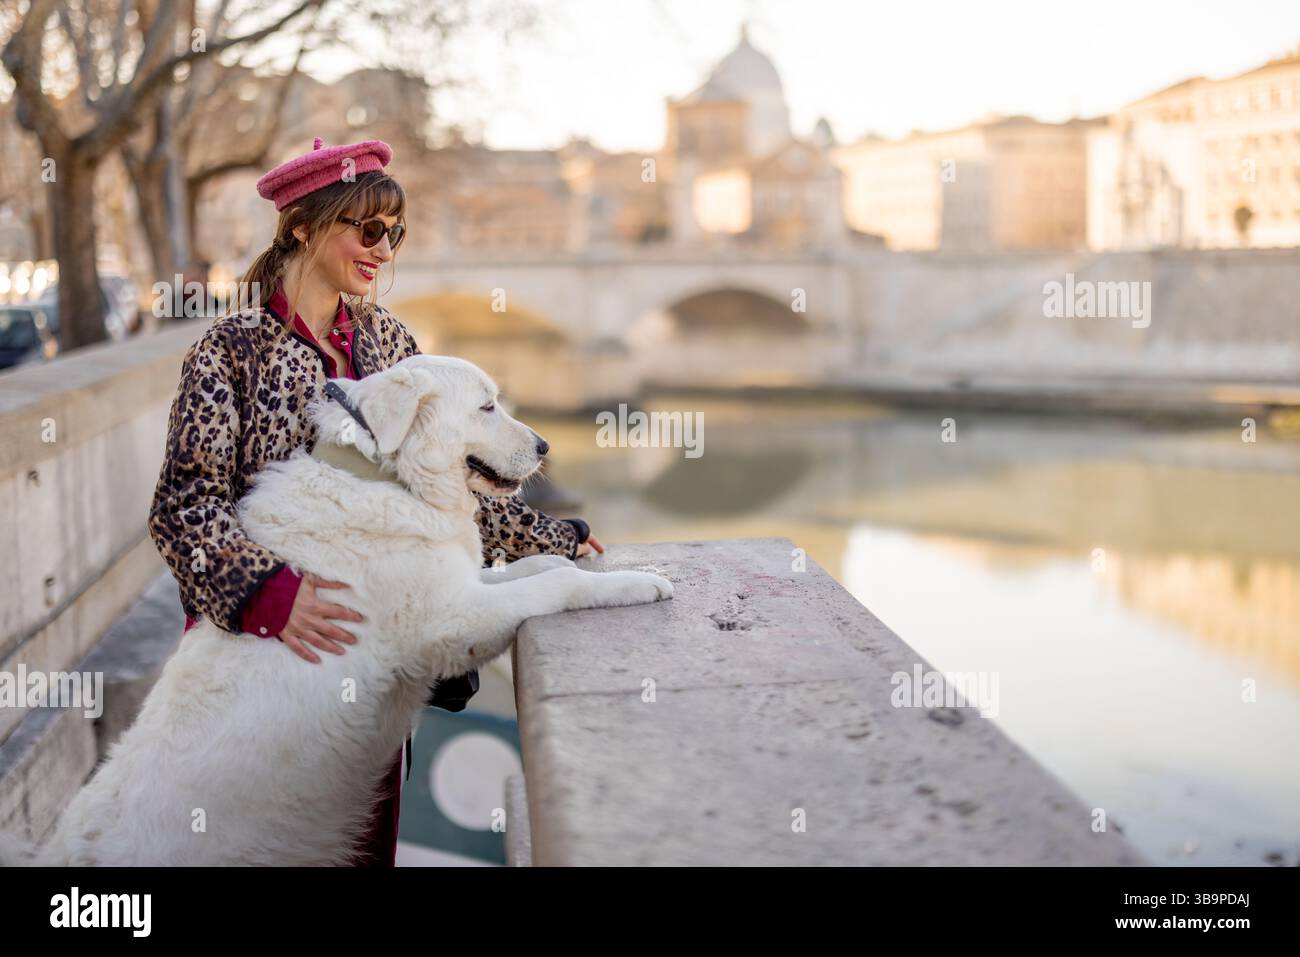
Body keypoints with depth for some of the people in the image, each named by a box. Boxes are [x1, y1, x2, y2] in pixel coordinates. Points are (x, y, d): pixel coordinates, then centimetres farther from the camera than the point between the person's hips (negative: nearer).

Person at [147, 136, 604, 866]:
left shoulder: (387, 339, 8)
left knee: (370, 833, 12)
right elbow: (184, 505, -15)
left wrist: (550, 538, 12)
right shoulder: (234, 348, -8)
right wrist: (269, 594, -31)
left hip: (373, 636, 5)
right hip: (262, 641, -4)